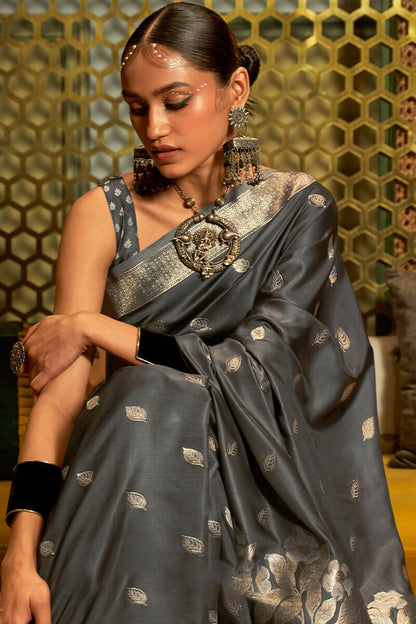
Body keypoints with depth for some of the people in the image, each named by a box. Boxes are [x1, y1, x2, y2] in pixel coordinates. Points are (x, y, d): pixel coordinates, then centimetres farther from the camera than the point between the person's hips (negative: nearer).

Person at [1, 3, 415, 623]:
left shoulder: (299, 208, -3)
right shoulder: (102, 216, -4)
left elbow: (257, 365, -12)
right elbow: (60, 391, -13)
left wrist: (92, 327, -13)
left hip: (253, 472, 0)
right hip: (136, 455, 0)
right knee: (148, 399, -31)